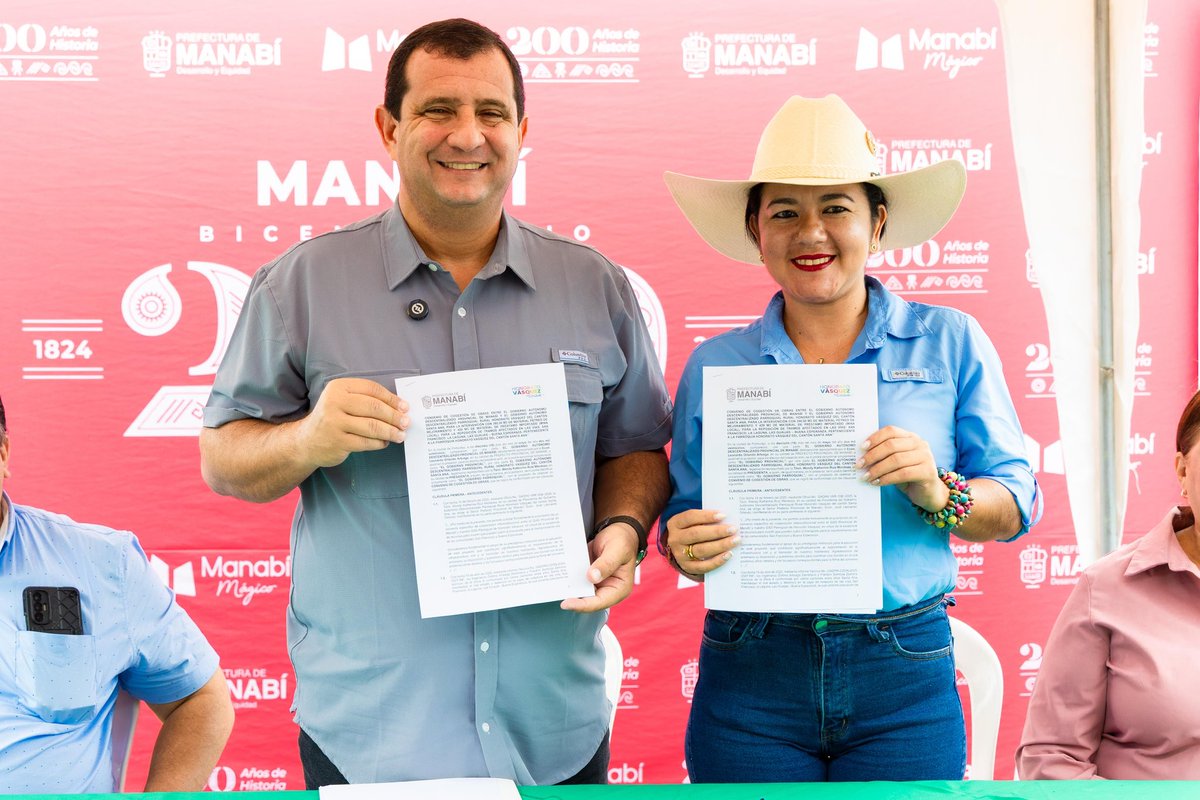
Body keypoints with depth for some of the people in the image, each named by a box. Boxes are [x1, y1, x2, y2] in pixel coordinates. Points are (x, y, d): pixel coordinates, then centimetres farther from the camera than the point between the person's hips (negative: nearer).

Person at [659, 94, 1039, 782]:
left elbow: (1015, 505, 3)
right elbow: (684, 523, 8)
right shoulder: (715, 365, 5)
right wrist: (686, 548, -13)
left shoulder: (950, 342, 3)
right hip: (749, 681, 1)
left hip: (905, 680, 0)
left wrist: (938, 494, -16)